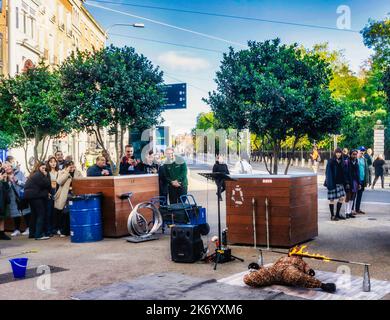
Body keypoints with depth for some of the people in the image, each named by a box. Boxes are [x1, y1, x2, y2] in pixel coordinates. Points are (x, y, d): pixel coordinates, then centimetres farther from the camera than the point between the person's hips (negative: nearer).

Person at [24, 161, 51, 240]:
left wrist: (47, 193, 9)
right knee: (41, 215, -8)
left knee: (34, 215, 15)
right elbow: (46, 184, -15)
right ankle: (39, 235, -12)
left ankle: (32, 233, 20)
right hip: (36, 196, -10)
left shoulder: (34, 175, 19)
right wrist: (46, 176, -3)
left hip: (31, 196, 10)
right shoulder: (38, 175, -12)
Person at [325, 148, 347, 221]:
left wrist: (345, 183, 8)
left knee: (342, 197, 7)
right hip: (333, 183, -7)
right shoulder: (331, 161, -8)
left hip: (340, 183, 7)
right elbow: (328, 173, -12)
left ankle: (337, 214, 19)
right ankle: (332, 215, 10)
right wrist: (330, 184, -18)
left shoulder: (341, 162, 10)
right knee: (332, 199, 0)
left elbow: (343, 173, 14)